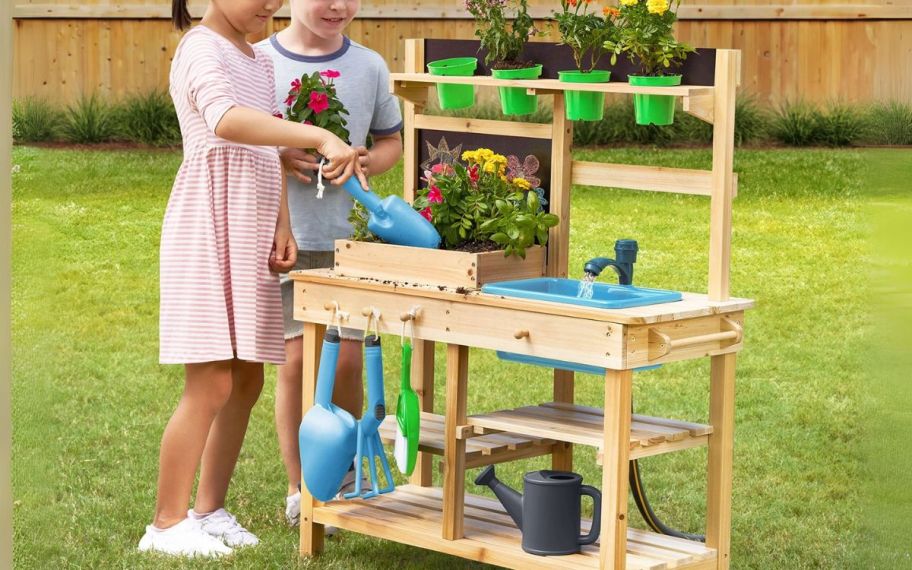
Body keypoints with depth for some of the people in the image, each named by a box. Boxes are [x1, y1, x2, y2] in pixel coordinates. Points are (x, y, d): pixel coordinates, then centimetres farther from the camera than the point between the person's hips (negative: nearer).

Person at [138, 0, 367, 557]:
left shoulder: (261, 62, 17)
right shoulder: (202, 50, -12)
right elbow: (226, 120, -33)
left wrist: (281, 224, 4)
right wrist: (321, 137, -40)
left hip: (251, 235, 9)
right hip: (209, 231, -9)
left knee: (248, 378, 9)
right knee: (212, 382, -9)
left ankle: (210, 509, 19)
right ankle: (167, 523, 0)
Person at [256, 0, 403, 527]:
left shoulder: (369, 66, 5)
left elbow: (391, 142, 16)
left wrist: (367, 162, -7)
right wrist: (278, 158, -16)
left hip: (351, 237, 2)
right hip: (283, 236, -2)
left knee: (346, 359, -1)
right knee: (296, 359, -2)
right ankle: (299, 489, 12)